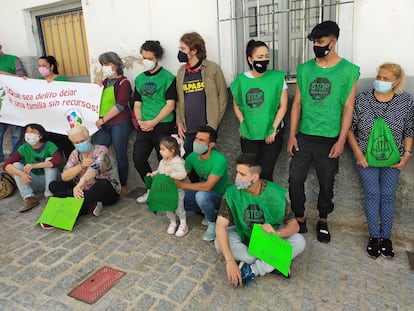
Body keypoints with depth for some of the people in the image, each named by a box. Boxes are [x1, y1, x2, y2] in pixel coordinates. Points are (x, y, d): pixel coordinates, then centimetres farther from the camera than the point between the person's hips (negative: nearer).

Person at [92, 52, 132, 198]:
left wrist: (103, 120, -14)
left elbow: (120, 105, -12)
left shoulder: (123, 82, -2)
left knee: (120, 155, 2)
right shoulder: (104, 83, 18)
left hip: (119, 124, -6)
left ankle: (123, 186, 15)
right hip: (103, 125, 6)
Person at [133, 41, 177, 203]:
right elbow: (137, 103, 14)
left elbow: (170, 105, -10)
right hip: (144, 127, 6)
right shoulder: (139, 79, 13)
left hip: (163, 126, -5)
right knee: (138, 159, 5)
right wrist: (140, 121, -4)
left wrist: (153, 122, -14)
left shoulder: (168, 78, -4)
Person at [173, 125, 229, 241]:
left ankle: (213, 223, -9)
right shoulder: (193, 156, -9)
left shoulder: (219, 160, -29)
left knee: (201, 195, -38)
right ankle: (206, 211, 8)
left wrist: (182, 185, -30)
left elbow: (207, 186, -35)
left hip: (219, 196, -7)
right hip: (202, 191, 7)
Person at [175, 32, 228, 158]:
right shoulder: (181, 71, 9)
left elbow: (222, 97, -2)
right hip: (187, 129, 4)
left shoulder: (213, 68, -3)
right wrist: (179, 122, 3)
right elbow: (178, 99, 12)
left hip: (207, 128, -3)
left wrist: (213, 123, -7)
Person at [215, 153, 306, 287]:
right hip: (242, 234, 0)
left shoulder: (276, 193, -21)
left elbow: (294, 225, -17)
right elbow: (220, 226, -30)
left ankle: (252, 270, -22)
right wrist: (230, 261, -41)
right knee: (220, 244, -31)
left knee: (299, 242, -25)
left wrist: (277, 232, -40)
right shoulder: (232, 193, -23)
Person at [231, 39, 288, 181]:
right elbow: (236, 105, 10)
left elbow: (283, 106, -6)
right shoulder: (241, 80, -1)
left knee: (265, 172, 0)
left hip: (271, 134, -2)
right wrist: (243, 123, -2)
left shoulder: (277, 77, -8)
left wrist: (273, 129, -10)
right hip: (248, 134, 2)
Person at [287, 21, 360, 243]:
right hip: (304, 136, 3)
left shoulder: (348, 70, -4)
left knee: (326, 182, 10)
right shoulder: (305, 69, 4)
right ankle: (299, 218, 24)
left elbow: (348, 108, -5)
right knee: (295, 178, 3)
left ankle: (323, 221, 32)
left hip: (329, 139, -2)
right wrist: (292, 135, 1)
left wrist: (341, 141, -10)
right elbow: (297, 103, 6)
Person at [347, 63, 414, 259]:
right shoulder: (362, 99, -9)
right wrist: (358, 153, -11)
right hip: (366, 157, -1)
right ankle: (374, 236, 13)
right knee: (372, 194, -1)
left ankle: (386, 237, 19)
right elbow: (349, 128, -5)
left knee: (388, 195, 5)